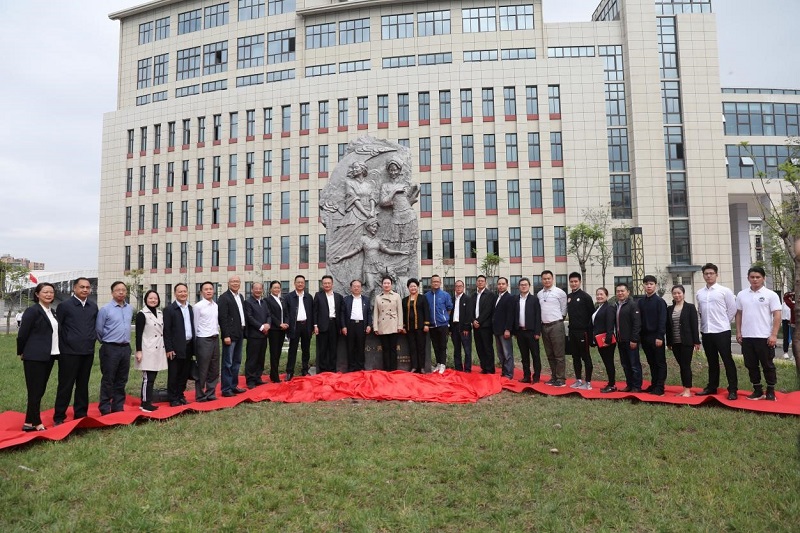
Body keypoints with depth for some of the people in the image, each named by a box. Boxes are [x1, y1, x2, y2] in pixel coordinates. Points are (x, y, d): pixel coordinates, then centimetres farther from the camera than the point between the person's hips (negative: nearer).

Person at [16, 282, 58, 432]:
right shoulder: (32, 311, -10)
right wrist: (21, 352, 1)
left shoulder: (51, 312, 13)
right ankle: (36, 423, 7)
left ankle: (30, 422, 20)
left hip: (48, 356, 8)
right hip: (35, 357, -7)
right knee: (35, 390, -1)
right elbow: (22, 334, -8)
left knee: (40, 390, 11)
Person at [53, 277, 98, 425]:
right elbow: (58, 328, -3)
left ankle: (81, 415, 22)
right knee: (65, 386, 2)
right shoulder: (64, 305, -5)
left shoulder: (93, 306, 8)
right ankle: (59, 417, 13)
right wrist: (61, 347, -4)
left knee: (83, 385, 12)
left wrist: (93, 339, 7)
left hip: (88, 352, 4)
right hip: (69, 352, -4)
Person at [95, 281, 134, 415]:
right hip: (110, 348, -5)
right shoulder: (105, 309, -8)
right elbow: (98, 329, -4)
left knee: (121, 380, 11)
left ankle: (118, 407, 20)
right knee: (108, 380, 1)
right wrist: (106, 342, 7)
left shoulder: (130, 309, 9)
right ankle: (105, 409, 10)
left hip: (125, 348, 5)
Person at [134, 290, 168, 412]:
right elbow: (138, 334, -9)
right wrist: (138, 351, -14)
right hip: (147, 350, -6)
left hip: (159, 350, 6)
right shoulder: (142, 314, -6)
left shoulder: (160, 313, 12)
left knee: (152, 378, 9)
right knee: (148, 378, -4)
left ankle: (147, 402, 16)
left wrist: (166, 349, 16)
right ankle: (145, 404, 3)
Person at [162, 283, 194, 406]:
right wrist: (169, 349, -14)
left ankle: (180, 395, 25)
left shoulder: (190, 308, 11)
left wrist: (193, 345, 10)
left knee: (185, 374, 13)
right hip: (176, 348, -6)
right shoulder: (169, 309, -8)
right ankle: (173, 399, 13)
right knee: (173, 375, 4)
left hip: (188, 347, 6)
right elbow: (166, 331, -11)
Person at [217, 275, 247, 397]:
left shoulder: (241, 297, 15)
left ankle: (234, 386, 24)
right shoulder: (224, 297, -10)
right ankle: (226, 389, 4)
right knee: (228, 363, -3)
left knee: (237, 362, 14)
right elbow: (222, 318, -15)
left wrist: (244, 331, 12)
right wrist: (226, 335, -19)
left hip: (240, 334, 8)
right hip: (230, 335, -8)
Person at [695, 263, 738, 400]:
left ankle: (733, 390, 5)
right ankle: (712, 387, 23)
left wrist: (723, 322, 2)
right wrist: (706, 322, 10)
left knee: (727, 360, -1)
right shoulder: (699, 293, 8)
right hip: (706, 331, 5)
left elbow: (732, 309, -1)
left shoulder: (725, 291, -4)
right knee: (712, 361, 14)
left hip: (721, 331, -4)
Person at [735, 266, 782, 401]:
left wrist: (774, 335, -14)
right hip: (747, 337, 4)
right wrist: (738, 332, 6)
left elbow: (777, 315, -7)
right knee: (751, 365, 10)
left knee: (767, 365, 4)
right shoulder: (741, 295, 8)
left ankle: (770, 391, 16)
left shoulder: (770, 295, -3)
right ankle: (757, 390, 20)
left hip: (764, 337, -4)